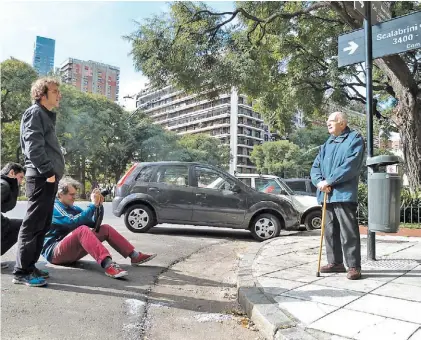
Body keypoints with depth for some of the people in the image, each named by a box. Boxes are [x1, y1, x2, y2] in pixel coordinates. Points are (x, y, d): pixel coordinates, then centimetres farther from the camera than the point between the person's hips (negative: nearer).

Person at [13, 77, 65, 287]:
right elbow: (34, 146, -17)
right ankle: (22, 272, 0)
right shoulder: (35, 114, -5)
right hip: (41, 178, -10)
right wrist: (48, 171, -20)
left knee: (42, 226, 12)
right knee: (33, 225, -6)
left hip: (48, 178, 10)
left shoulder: (46, 116, 25)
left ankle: (29, 267, 20)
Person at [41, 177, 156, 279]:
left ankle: (135, 256, -8)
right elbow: (73, 222, -26)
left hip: (73, 250, 8)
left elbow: (94, 223, 9)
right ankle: (108, 265, -55)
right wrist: (93, 204, -23)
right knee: (82, 229, -35)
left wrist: (98, 205, -6)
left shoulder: (73, 208, 15)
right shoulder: (54, 207, -10)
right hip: (54, 252, -8)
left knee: (105, 229, -1)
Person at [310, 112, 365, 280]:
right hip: (326, 194, 7)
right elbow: (316, 166, 13)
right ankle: (335, 262, 23)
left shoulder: (355, 139, -1)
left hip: (344, 194, -7)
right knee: (330, 231, 12)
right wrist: (319, 182, -8)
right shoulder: (327, 144, 21)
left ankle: (353, 266, 4)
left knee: (348, 232, -6)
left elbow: (350, 166, -15)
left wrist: (328, 181, -15)